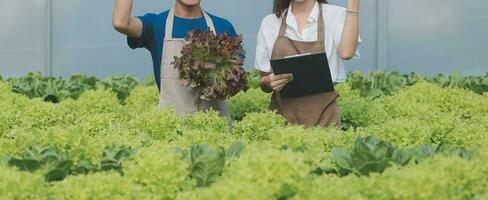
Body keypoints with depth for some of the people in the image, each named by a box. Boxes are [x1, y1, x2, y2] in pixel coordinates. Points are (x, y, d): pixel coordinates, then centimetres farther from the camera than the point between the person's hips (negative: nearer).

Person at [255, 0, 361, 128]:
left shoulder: (336, 15, 0)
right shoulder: (270, 23, 6)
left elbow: (346, 53, -21)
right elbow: (264, 81, 11)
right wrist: (269, 81, -13)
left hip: (322, 114, -2)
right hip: (283, 113, 2)